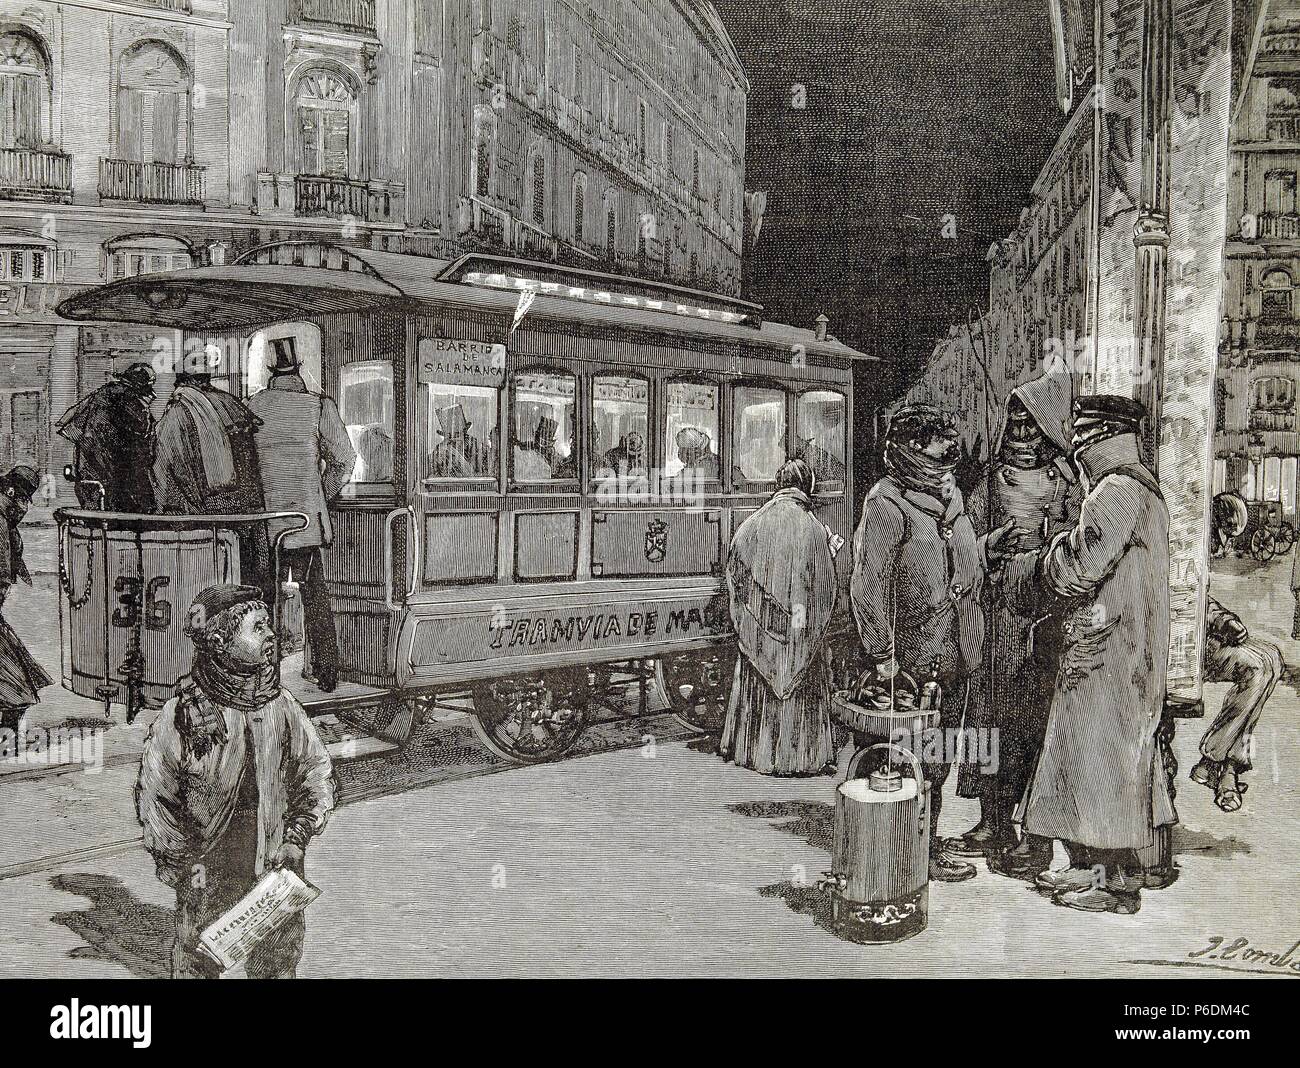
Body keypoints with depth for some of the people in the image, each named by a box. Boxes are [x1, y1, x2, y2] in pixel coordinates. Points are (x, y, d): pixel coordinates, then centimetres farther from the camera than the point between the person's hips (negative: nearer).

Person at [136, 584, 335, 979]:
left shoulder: (282, 705, -4)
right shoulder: (181, 714, -14)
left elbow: (317, 769, 5)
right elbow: (152, 797, -6)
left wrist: (296, 839, -3)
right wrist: (185, 866, -5)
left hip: (277, 870, 3)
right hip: (208, 869, -3)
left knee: (279, 963, 17)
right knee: (196, 961, 11)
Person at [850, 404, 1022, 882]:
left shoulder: (951, 494, 13)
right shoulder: (887, 503, -15)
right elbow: (869, 583, -18)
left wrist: (987, 547, 6)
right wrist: (883, 656, -20)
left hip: (955, 656, 9)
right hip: (915, 658, -9)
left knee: (938, 756, 17)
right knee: (922, 758, -1)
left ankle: (927, 841, 30)